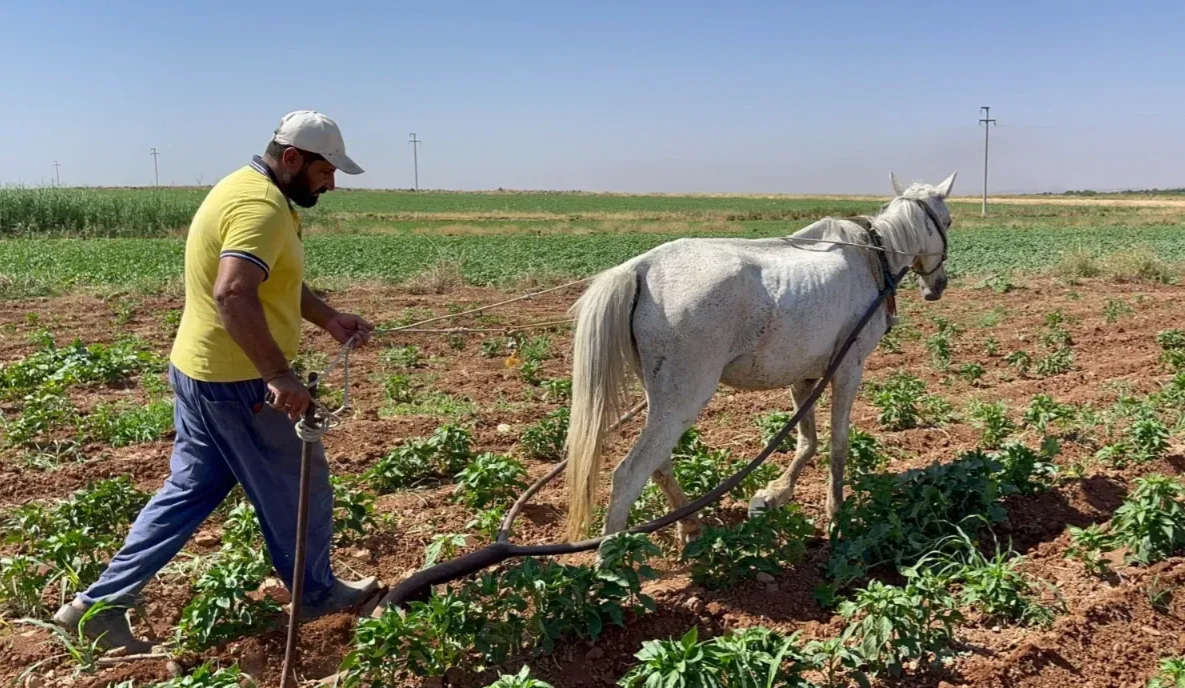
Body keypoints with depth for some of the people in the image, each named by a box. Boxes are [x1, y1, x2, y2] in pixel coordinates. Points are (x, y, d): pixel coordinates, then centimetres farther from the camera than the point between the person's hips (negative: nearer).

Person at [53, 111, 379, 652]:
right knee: (297, 488, 9)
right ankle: (317, 594, 29)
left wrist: (330, 319, 13)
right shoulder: (261, 205, -21)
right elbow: (233, 295, -35)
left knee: (189, 490, 17)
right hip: (241, 382, -10)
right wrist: (279, 374, -35)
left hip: (200, 371, 10)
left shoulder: (245, 189, 13)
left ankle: (100, 603, 22)